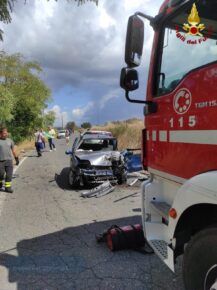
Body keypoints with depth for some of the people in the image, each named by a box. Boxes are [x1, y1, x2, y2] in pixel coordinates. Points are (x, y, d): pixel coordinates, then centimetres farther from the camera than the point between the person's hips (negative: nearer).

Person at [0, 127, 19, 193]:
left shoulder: (10, 140, 8)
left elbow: (13, 150, 14)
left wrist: (16, 158, 14)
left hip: (9, 160, 3)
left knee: (9, 174, 0)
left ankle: (7, 187, 8)